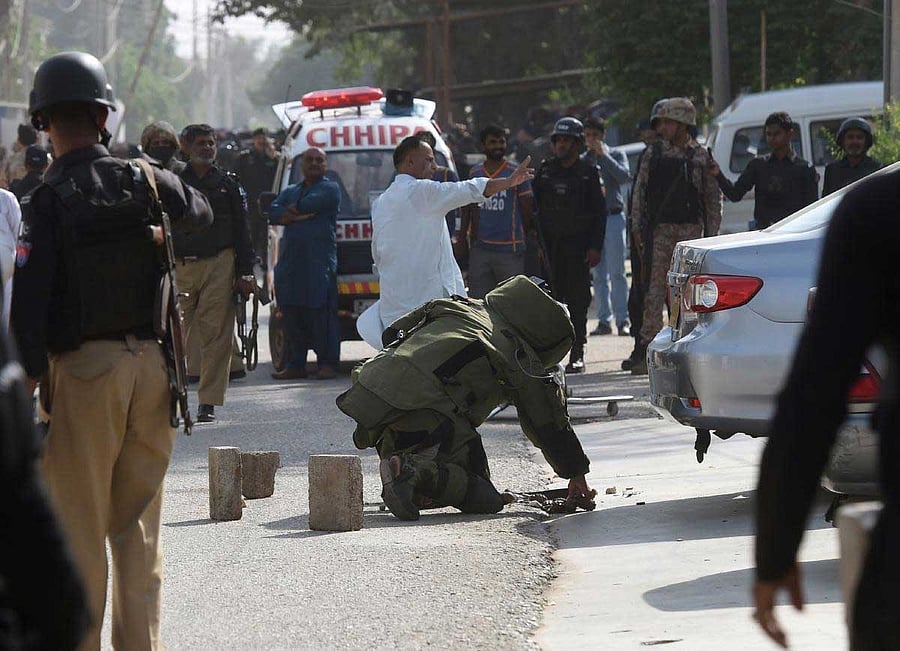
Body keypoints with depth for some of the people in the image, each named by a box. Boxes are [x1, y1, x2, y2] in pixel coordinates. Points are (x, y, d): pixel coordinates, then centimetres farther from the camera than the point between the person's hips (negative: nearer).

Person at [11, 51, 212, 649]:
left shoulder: (46, 203, -11)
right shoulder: (144, 183, 1)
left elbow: (29, 305, -16)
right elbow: (202, 213, 24)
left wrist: (25, 390, -13)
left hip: (82, 370, -4)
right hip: (150, 361, 4)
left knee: (79, 527, 3)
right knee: (139, 526, 13)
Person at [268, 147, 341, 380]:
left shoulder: (330, 189, 7)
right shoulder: (290, 191, 24)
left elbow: (310, 204, -11)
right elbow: (273, 212, 5)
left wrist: (290, 212, 6)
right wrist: (301, 215, -9)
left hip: (320, 262, -6)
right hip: (290, 262, 6)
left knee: (321, 313, -9)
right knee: (292, 315, 4)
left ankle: (327, 363, -6)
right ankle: (296, 364, 11)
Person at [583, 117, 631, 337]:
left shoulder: (615, 156, 6)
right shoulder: (582, 161, 14)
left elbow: (626, 177, -12)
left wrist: (604, 156, -12)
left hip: (612, 217, -3)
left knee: (616, 273, -9)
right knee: (599, 274, 4)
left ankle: (622, 320, -9)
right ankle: (604, 321, 8)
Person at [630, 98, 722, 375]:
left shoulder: (701, 157, 5)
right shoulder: (653, 154, 9)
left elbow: (713, 196, 7)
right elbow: (640, 191, 10)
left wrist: (711, 233, 1)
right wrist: (637, 227, 2)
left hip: (691, 229, 0)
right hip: (659, 230, 1)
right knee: (655, 288, -5)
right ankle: (647, 347, -6)